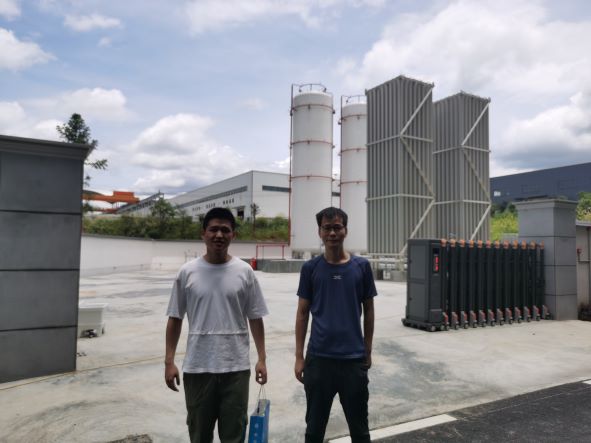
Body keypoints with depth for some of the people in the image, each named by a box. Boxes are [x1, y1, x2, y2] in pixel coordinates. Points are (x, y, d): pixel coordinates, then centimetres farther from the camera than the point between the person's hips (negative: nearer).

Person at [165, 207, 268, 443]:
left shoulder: (244, 271, -2)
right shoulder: (187, 272, -2)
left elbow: (255, 318, 2)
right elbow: (175, 319, 3)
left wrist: (261, 359, -1)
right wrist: (169, 361, 0)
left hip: (236, 367, 0)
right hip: (197, 367, 1)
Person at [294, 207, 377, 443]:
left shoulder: (361, 266, -1)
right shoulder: (310, 268, -2)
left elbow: (368, 311, 6)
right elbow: (302, 313, 2)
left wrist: (367, 351, 6)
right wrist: (299, 356, 0)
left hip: (354, 359, 0)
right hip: (319, 358, 0)